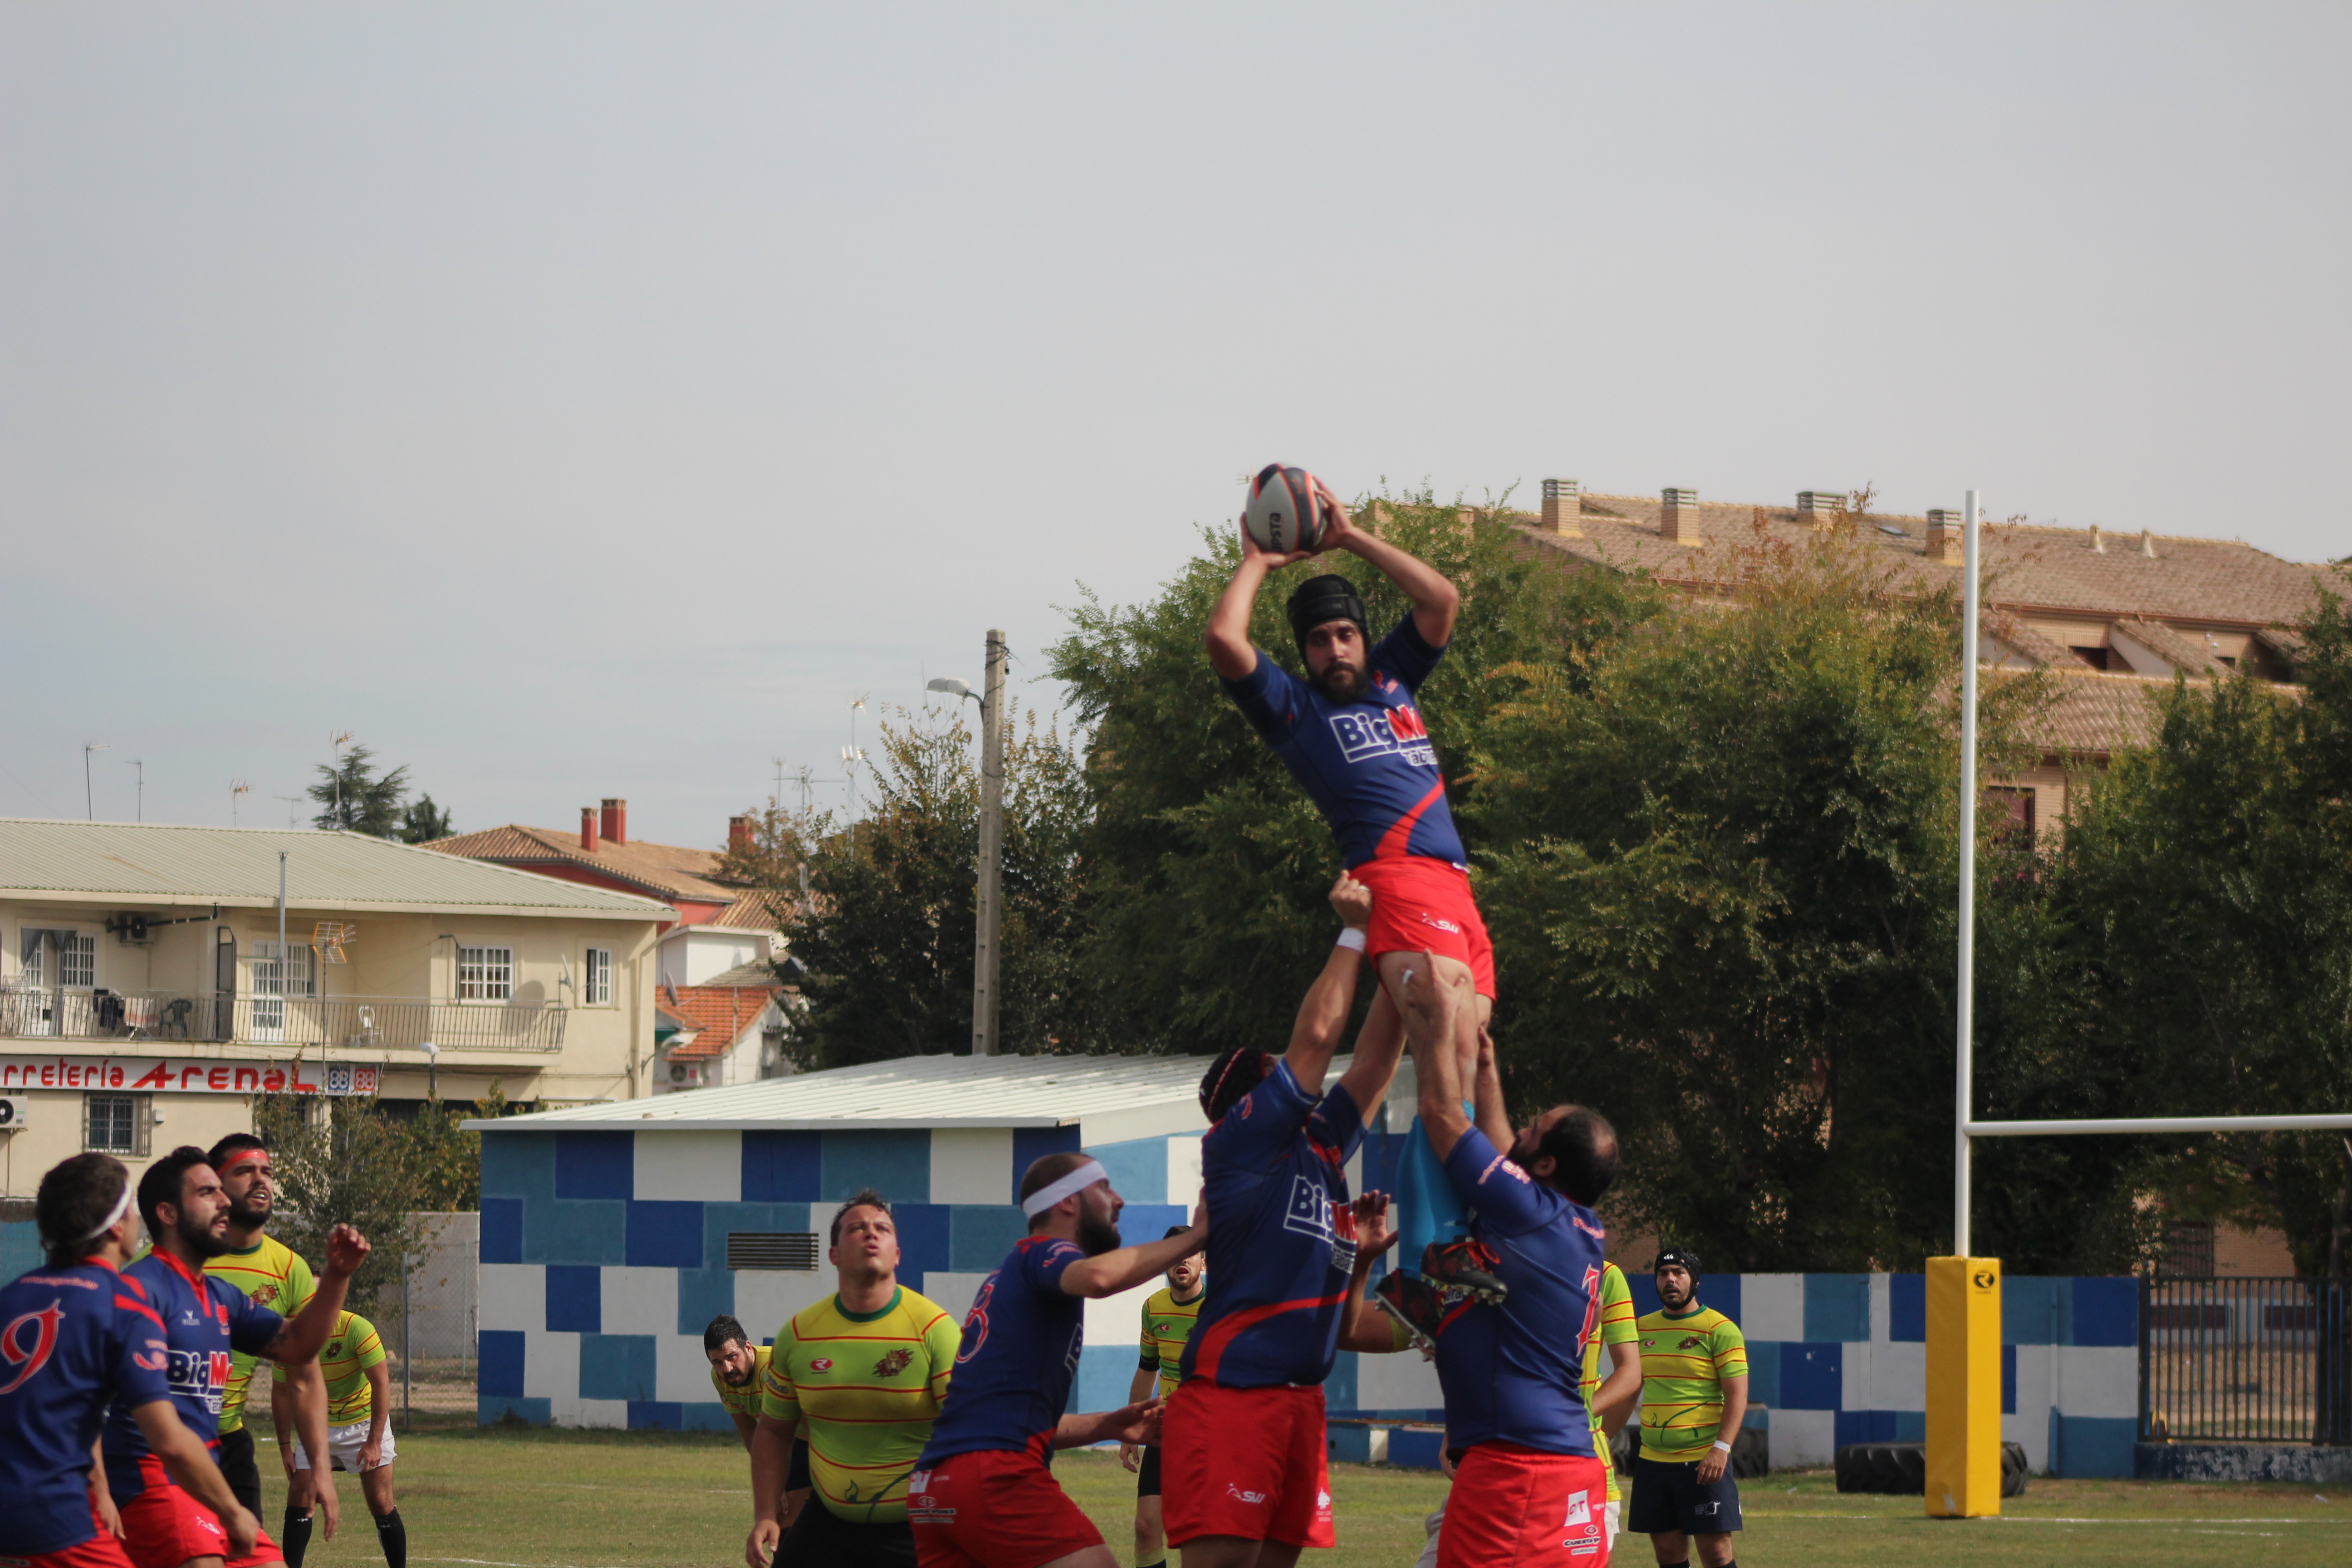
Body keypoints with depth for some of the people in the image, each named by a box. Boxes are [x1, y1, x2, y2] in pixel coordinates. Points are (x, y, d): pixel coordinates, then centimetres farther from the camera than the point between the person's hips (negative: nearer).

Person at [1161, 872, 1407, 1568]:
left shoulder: (1320, 1146, 19)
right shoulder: (1239, 1143, -2)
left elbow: (1376, 1058, 22)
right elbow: (1315, 1037, -5)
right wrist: (1355, 932, 0)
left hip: (1299, 1399, 8)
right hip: (1232, 1392, -8)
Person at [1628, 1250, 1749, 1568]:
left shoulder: (1720, 1330, -4)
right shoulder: (1642, 1328, 13)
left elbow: (1737, 1395, -9)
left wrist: (1721, 1448, -21)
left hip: (1704, 1462, -5)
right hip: (1652, 1460, 5)